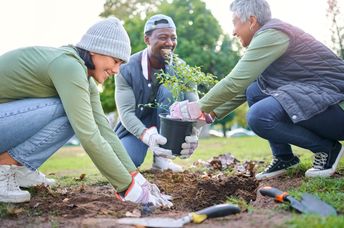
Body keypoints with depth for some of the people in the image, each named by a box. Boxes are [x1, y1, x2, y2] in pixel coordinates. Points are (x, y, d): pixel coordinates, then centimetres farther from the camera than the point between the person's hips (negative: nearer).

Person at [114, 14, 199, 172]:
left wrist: (193, 134, -46)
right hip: (135, 127, -2)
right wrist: (146, 136, -48)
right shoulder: (127, 68, -19)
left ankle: (162, 158, -20)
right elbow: (126, 112, -26)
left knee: (170, 89, -29)